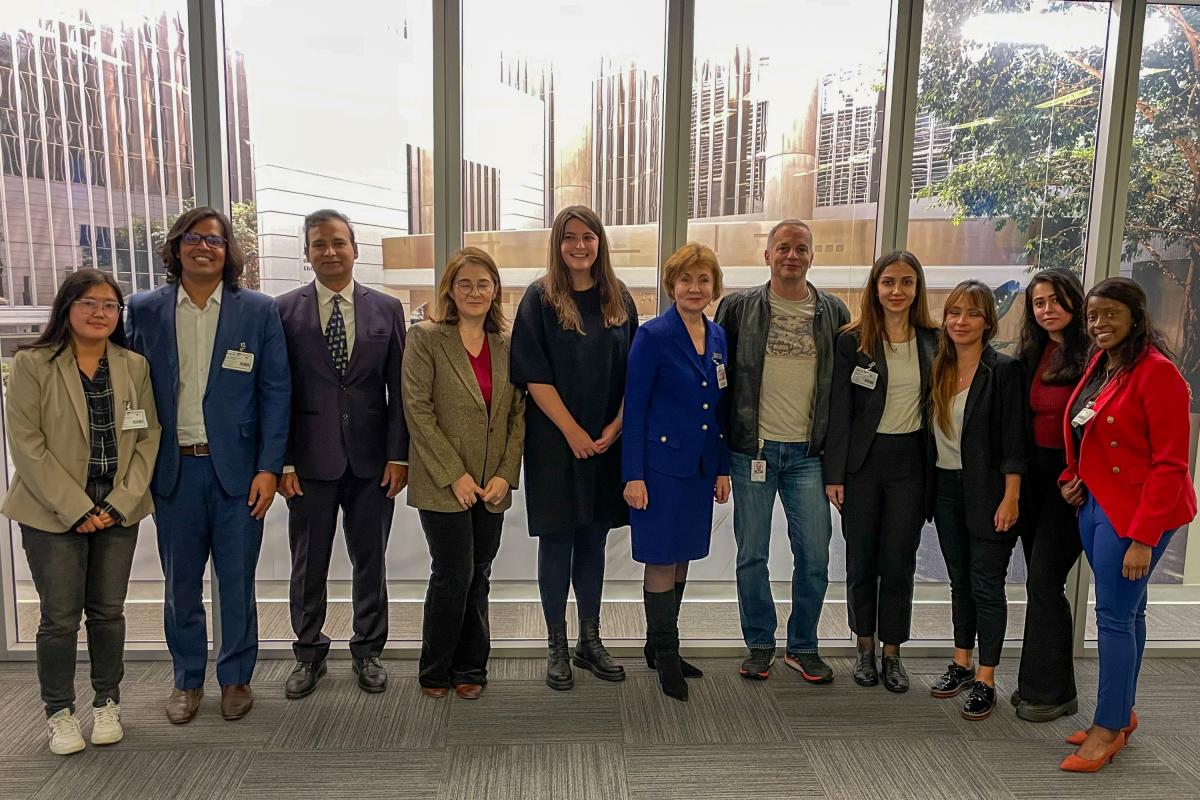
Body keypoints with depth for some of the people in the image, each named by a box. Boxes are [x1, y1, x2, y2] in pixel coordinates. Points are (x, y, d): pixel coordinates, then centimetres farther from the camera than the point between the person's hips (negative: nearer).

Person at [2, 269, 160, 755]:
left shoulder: (134, 366, 4)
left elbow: (148, 436, 3)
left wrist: (121, 503, -7)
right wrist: (76, 509, -13)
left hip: (118, 512, 3)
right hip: (52, 514, -2)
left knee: (108, 611, 11)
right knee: (60, 618, 4)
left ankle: (107, 702, 27)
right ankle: (59, 711, 22)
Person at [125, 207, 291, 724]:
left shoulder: (259, 311, -1)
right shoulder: (144, 310, 4)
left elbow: (275, 393, -2)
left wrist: (269, 467, -8)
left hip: (237, 469, -1)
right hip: (173, 469, 2)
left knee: (237, 583, 9)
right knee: (181, 584, 13)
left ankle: (236, 678, 27)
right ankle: (187, 680, 31)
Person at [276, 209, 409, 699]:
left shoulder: (386, 309, 4)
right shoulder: (285, 310, 1)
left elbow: (399, 388, 2)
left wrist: (398, 455, -4)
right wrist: (283, 461, -5)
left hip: (371, 457, 1)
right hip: (311, 457, 0)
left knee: (370, 561, 11)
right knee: (308, 564, 10)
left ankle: (368, 650, 28)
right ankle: (309, 653, 29)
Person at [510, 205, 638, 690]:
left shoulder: (619, 299, 7)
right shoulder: (540, 299, -4)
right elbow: (534, 376, -10)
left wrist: (615, 427, -6)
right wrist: (573, 431, -14)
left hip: (606, 444, 4)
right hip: (555, 442, -3)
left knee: (593, 541, 12)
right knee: (557, 542, 4)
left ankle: (590, 641, 25)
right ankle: (557, 647, 17)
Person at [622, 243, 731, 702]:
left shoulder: (718, 338, 8)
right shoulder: (653, 336, -10)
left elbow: (720, 408, 13)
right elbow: (634, 408, -11)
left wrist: (723, 468, 11)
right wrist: (633, 475, -14)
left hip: (701, 468, 6)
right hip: (662, 465, -6)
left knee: (682, 557, 14)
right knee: (661, 559, 1)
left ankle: (659, 647, 28)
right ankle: (666, 656, 15)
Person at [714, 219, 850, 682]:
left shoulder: (833, 312, 5)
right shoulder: (738, 308, 1)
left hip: (809, 453, 1)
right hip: (753, 450, -1)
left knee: (814, 556, 5)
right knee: (752, 556, 7)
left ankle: (802, 647, 25)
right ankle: (759, 645, 25)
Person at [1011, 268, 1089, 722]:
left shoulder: (1091, 354, -12)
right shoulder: (1032, 354, 10)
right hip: (1034, 475, 7)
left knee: (1044, 580, -4)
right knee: (1041, 579, 13)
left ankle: (1051, 691, 11)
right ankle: (1039, 683, 26)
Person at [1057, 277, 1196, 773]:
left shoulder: (1156, 372, -16)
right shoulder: (1099, 365, 10)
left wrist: (1143, 537, -20)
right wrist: (1072, 478, 3)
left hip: (1136, 511, -8)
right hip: (1096, 504, 8)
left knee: (1115, 616, -2)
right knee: (1126, 612, 17)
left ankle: (1108, 728, 12)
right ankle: (1122, 715, 29)